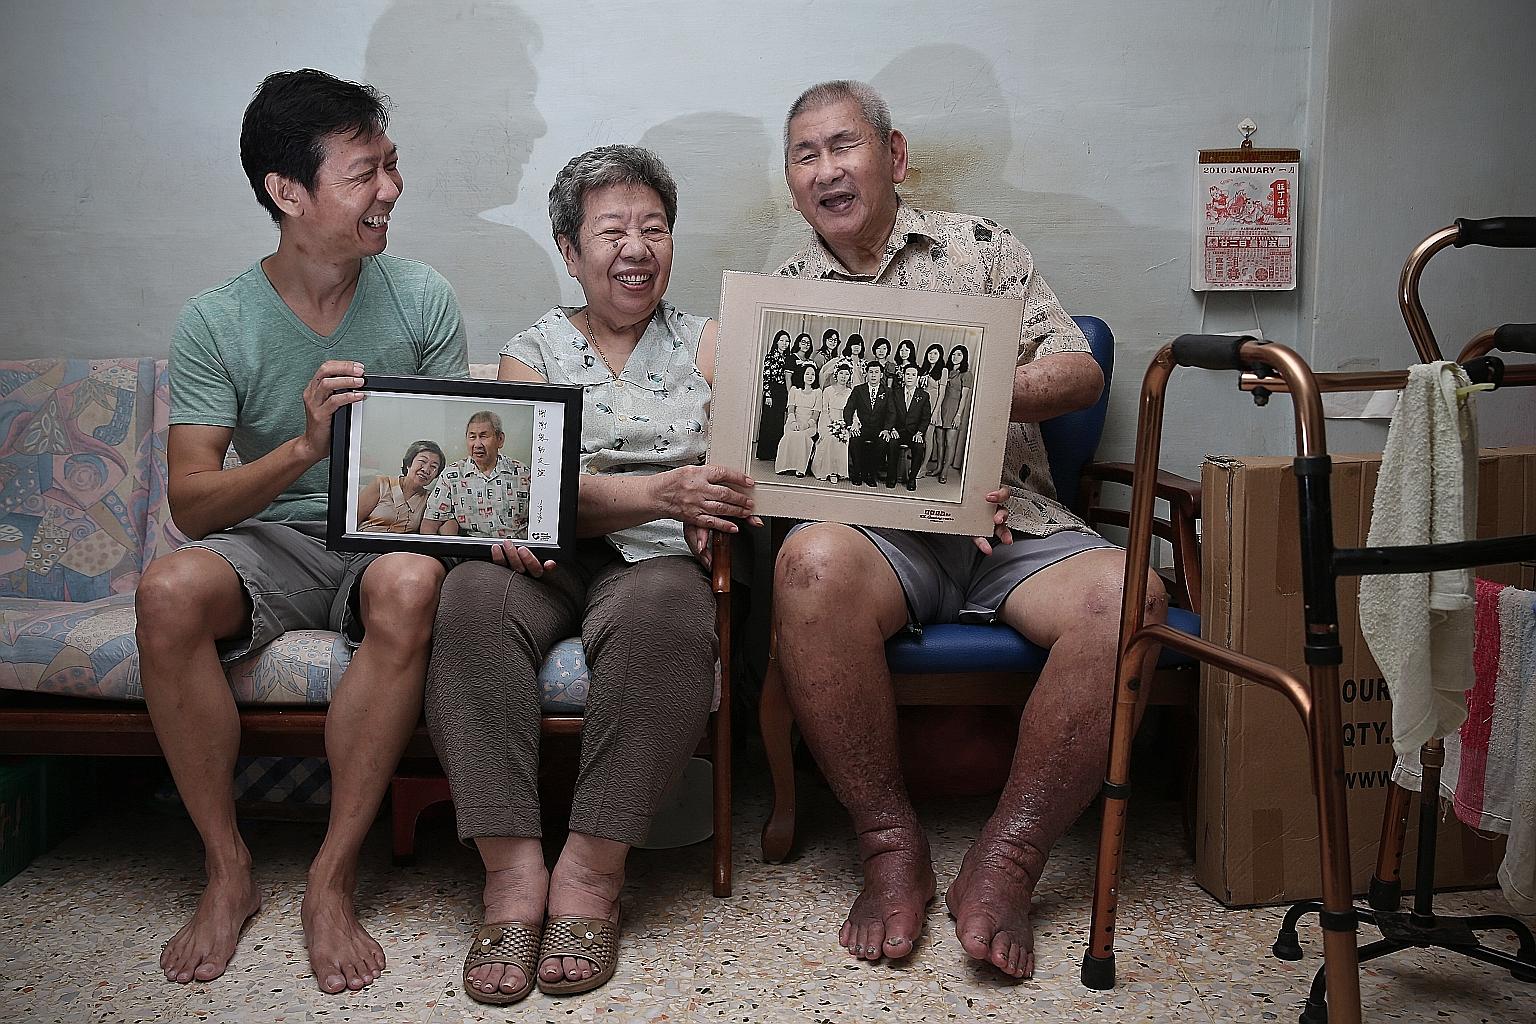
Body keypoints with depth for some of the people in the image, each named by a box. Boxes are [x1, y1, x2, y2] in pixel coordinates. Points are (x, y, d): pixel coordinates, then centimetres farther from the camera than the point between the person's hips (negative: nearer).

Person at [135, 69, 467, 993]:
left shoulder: (421, 299, -1)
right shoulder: (216, 322, -4)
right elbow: (191, 503, -9)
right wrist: (305, 447, -26)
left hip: (386, 536, 0)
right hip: (270, 542, 0)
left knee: (412, 585, -36)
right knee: (168, 590, -32)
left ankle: (333, 880, -23)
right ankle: (228, 871, -14)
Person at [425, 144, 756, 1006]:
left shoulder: (706, 345, 17)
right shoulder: (534, 352, 14)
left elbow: (747, 470, 4)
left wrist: (708, 511, -22)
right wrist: (659, 493, -23)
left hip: (660, 557, 0)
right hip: (553, 554, 1)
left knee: (663, 608, -37)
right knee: (476, 596, -34)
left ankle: (592, 873, -31)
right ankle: (513, 872, -33)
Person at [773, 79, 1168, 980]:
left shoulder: (978, 245, 15)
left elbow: (1080, 373, 8)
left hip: (1014, 523, 1)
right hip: (877, 531, -1)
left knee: (1127, 595, -30)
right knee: (813, 561, -36)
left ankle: (1004, 864, -22)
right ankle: (891, 845, -22)